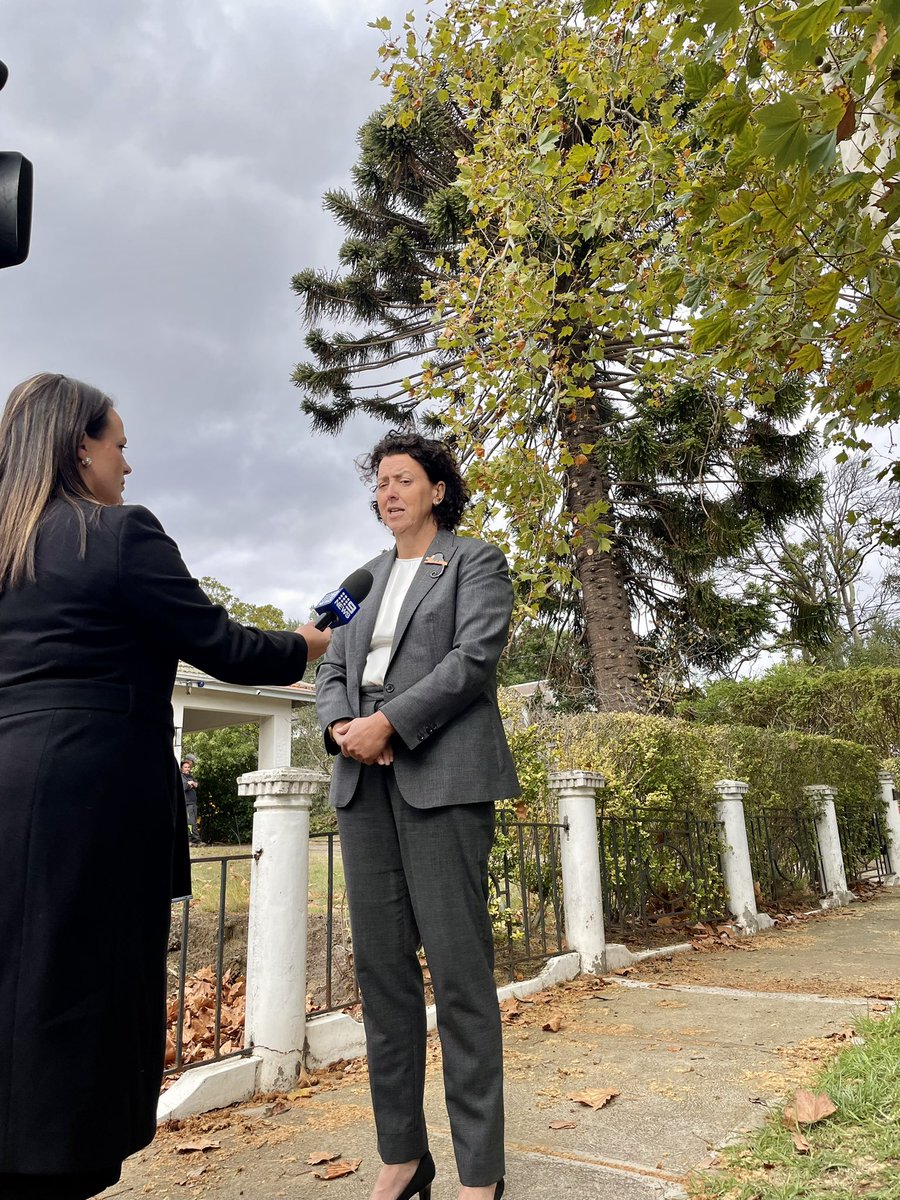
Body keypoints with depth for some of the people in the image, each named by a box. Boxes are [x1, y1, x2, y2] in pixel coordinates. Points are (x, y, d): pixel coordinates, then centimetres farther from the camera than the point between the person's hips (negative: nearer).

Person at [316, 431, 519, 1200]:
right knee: (380, 964, 7)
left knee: (459, 966, -4)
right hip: (364, 779, 5)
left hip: (441, 775, -5)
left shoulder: (476, 562, 6)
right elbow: (334, 666, 16)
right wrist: (340, 725, -5)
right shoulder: (368, 576, 22)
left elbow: (475, 658, -7)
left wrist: (390, 724, -15)